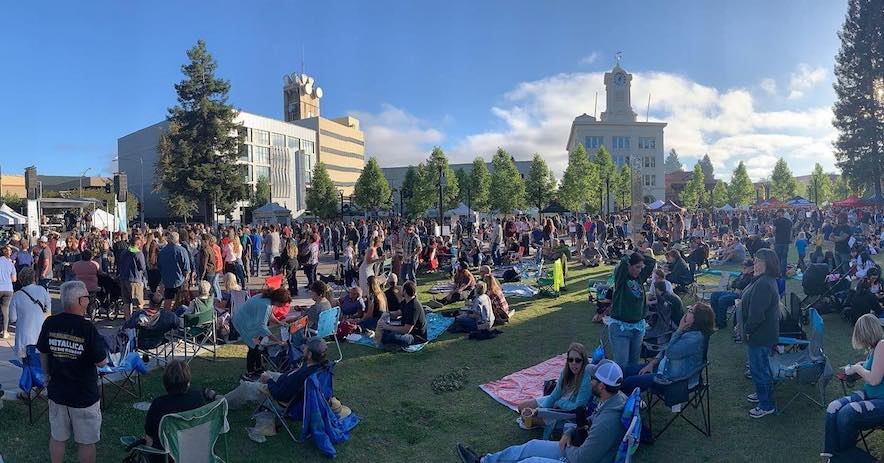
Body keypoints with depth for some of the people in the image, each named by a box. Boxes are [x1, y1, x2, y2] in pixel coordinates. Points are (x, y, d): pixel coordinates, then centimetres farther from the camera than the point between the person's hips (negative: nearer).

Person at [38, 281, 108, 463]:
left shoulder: (50, 323, -8)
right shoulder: (88, 328, -23)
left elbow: (43, 353, 6)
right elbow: (101, 362, -17)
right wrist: (99, 342, -1)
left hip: (57, 392, 5)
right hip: (84, 396, -5)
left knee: (57, 438, 22)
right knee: (87, 442, 12)